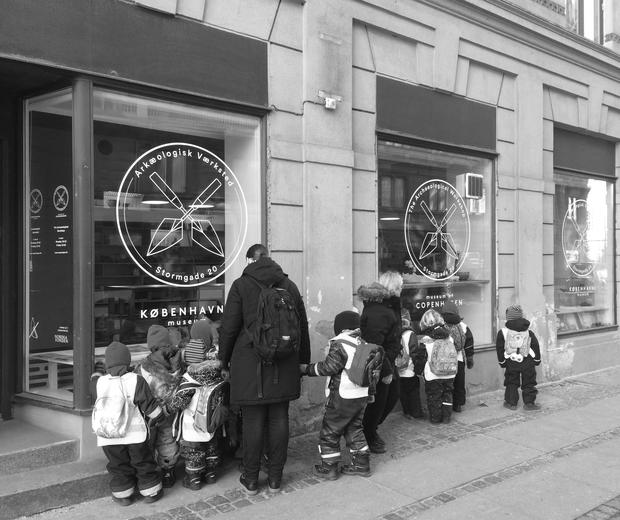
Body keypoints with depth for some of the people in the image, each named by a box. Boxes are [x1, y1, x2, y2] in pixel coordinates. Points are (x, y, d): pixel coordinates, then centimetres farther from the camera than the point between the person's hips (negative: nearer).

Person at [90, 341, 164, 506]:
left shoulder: (100, 382, -8)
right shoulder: (135, 380, -15)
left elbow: (94, 386, 18)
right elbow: (149, 404, -7)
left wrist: (97, 372, 36)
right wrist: (158, 417, 10)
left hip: (108, 438, 2)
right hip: (134, 434, -2)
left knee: (119, 465, 18)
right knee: (143, 463, 15)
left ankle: (123, 495, 28)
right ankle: (151, 492, 26)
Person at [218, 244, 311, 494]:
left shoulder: (241, 285, -4)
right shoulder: (289, 285, 7)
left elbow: (229, 327, -4)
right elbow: (302, 325, 12)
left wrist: (224, 362, 7)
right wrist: (303, 360, 21)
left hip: (250, 364, -3)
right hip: (283, 366, 3)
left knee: (253, 421, 5)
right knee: (279, 419, 9)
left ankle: (251, 479, 16)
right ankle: (275, 478, 19)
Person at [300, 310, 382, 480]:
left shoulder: (340, 344, -17)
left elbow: (328, 367, -19)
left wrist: (306, 369, -11)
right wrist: (371, 389, 24)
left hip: (342, 398, -8)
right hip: (362, 396, 8)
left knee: (329, 432, 6)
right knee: (355, 429, 21)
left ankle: (329, 468, 12)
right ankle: (361, 464, 24)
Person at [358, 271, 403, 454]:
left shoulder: (388, 304, 6)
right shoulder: (377, 313, -28)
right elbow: (374, 345, -30)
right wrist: (386, 371, -25)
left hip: (387, 360, 10)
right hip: (378, 364, -10)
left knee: (393, 395, 19)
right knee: (378, 402, 4)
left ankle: (371, 430, 36)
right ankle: (368, 438, 25)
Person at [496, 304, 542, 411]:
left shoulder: (503, 332, -5)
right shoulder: (528, 332, 1)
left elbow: (500, 349, -1)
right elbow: (535, 346, 6)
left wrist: (502, 361, 9)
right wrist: (537, 359, 16)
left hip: (511, 363, 0)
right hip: (528, 362, 0)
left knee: (511, 383, 13)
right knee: (529, 382, 11)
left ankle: (511, 403, 16)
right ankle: (529, 403, 14)